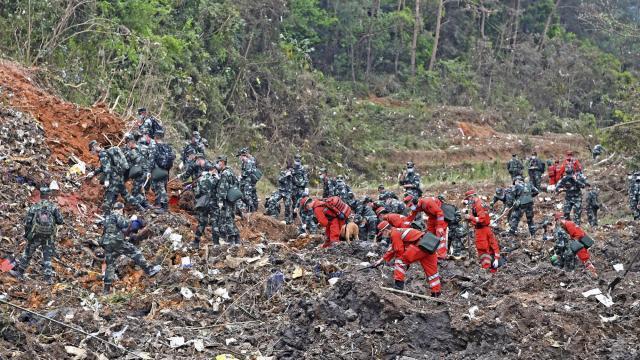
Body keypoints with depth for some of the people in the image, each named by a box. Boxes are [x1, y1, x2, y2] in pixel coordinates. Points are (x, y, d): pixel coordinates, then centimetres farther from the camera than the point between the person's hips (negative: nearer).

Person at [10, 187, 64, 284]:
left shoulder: (34, 207, -6)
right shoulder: (54, 207, -7)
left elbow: (27, 221, -6)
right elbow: (60, 221, -9)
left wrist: (26, 233, 9)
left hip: (36, 235, 0)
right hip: (49, 236, 0)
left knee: (27, 253, 15)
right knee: (47, 257, 9)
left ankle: (19, 272, 24)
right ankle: (48, 277, 2)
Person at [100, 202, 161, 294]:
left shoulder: (107, 217, 26)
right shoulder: (117, 215, 0)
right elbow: (123, 224, -17)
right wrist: (131, 220, 0)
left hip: (106, 243, 8)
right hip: (116, 241, -8)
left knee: (110, 265, 10)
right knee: (135, 252, -4)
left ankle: (106, 289, 7)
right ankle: (148, 269, -13)